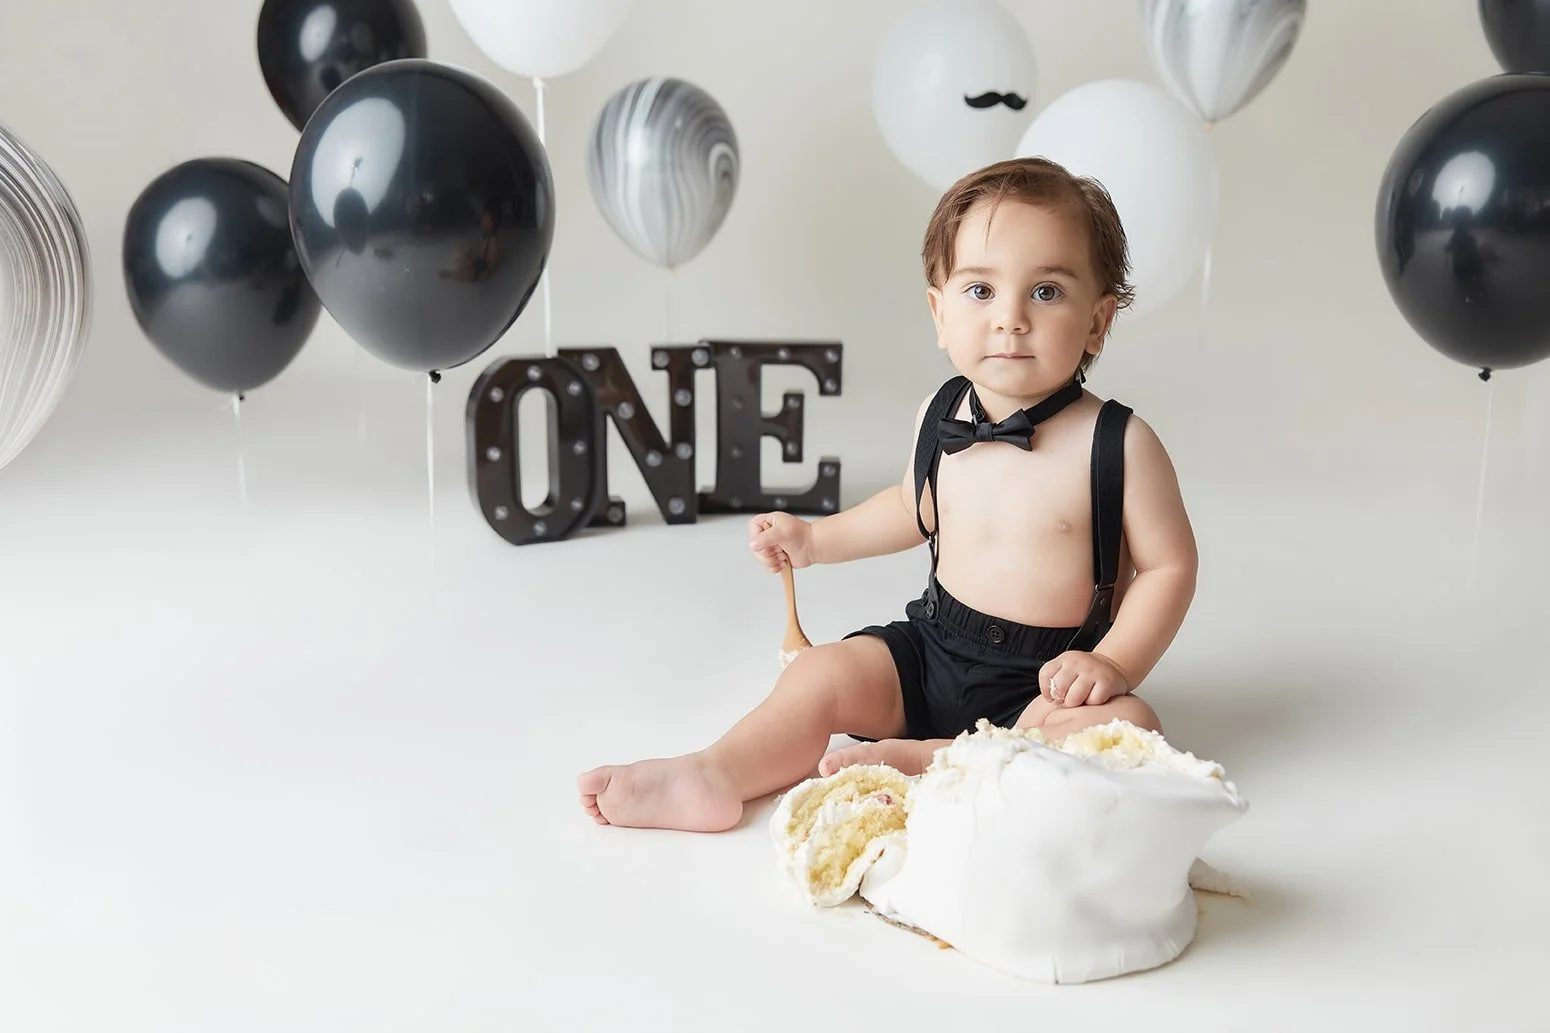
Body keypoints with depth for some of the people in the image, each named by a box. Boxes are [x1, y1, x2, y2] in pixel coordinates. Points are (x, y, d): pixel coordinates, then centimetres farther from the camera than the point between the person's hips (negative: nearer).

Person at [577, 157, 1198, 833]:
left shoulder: (1119, 444, -15)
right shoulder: (940, 418, -1)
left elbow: (1170, 565, -9)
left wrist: (1114, 664, -21)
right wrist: (814, 538, 15)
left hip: (1048, 679, -4)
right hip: (932, 648, 4)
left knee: (1129, 727, -31)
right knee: (822, 674, -12)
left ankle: (921, 760, -34)